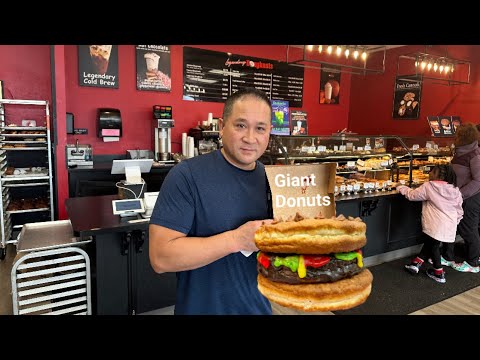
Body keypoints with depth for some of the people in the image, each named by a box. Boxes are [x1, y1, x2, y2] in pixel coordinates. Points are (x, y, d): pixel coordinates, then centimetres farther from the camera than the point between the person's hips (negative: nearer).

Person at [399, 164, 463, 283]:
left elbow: (412, 195, -4)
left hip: (436, 227, -6)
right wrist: (454, 222, 25)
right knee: (429, 243, 20)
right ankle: (416, 264, 25)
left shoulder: (428, 187, -12)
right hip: (450, 227, 6)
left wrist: (401, 187, 11)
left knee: (433, 246, 13)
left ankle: (439, 274, 21)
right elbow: (459, 211, 12)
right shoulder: (455, 190, 6)